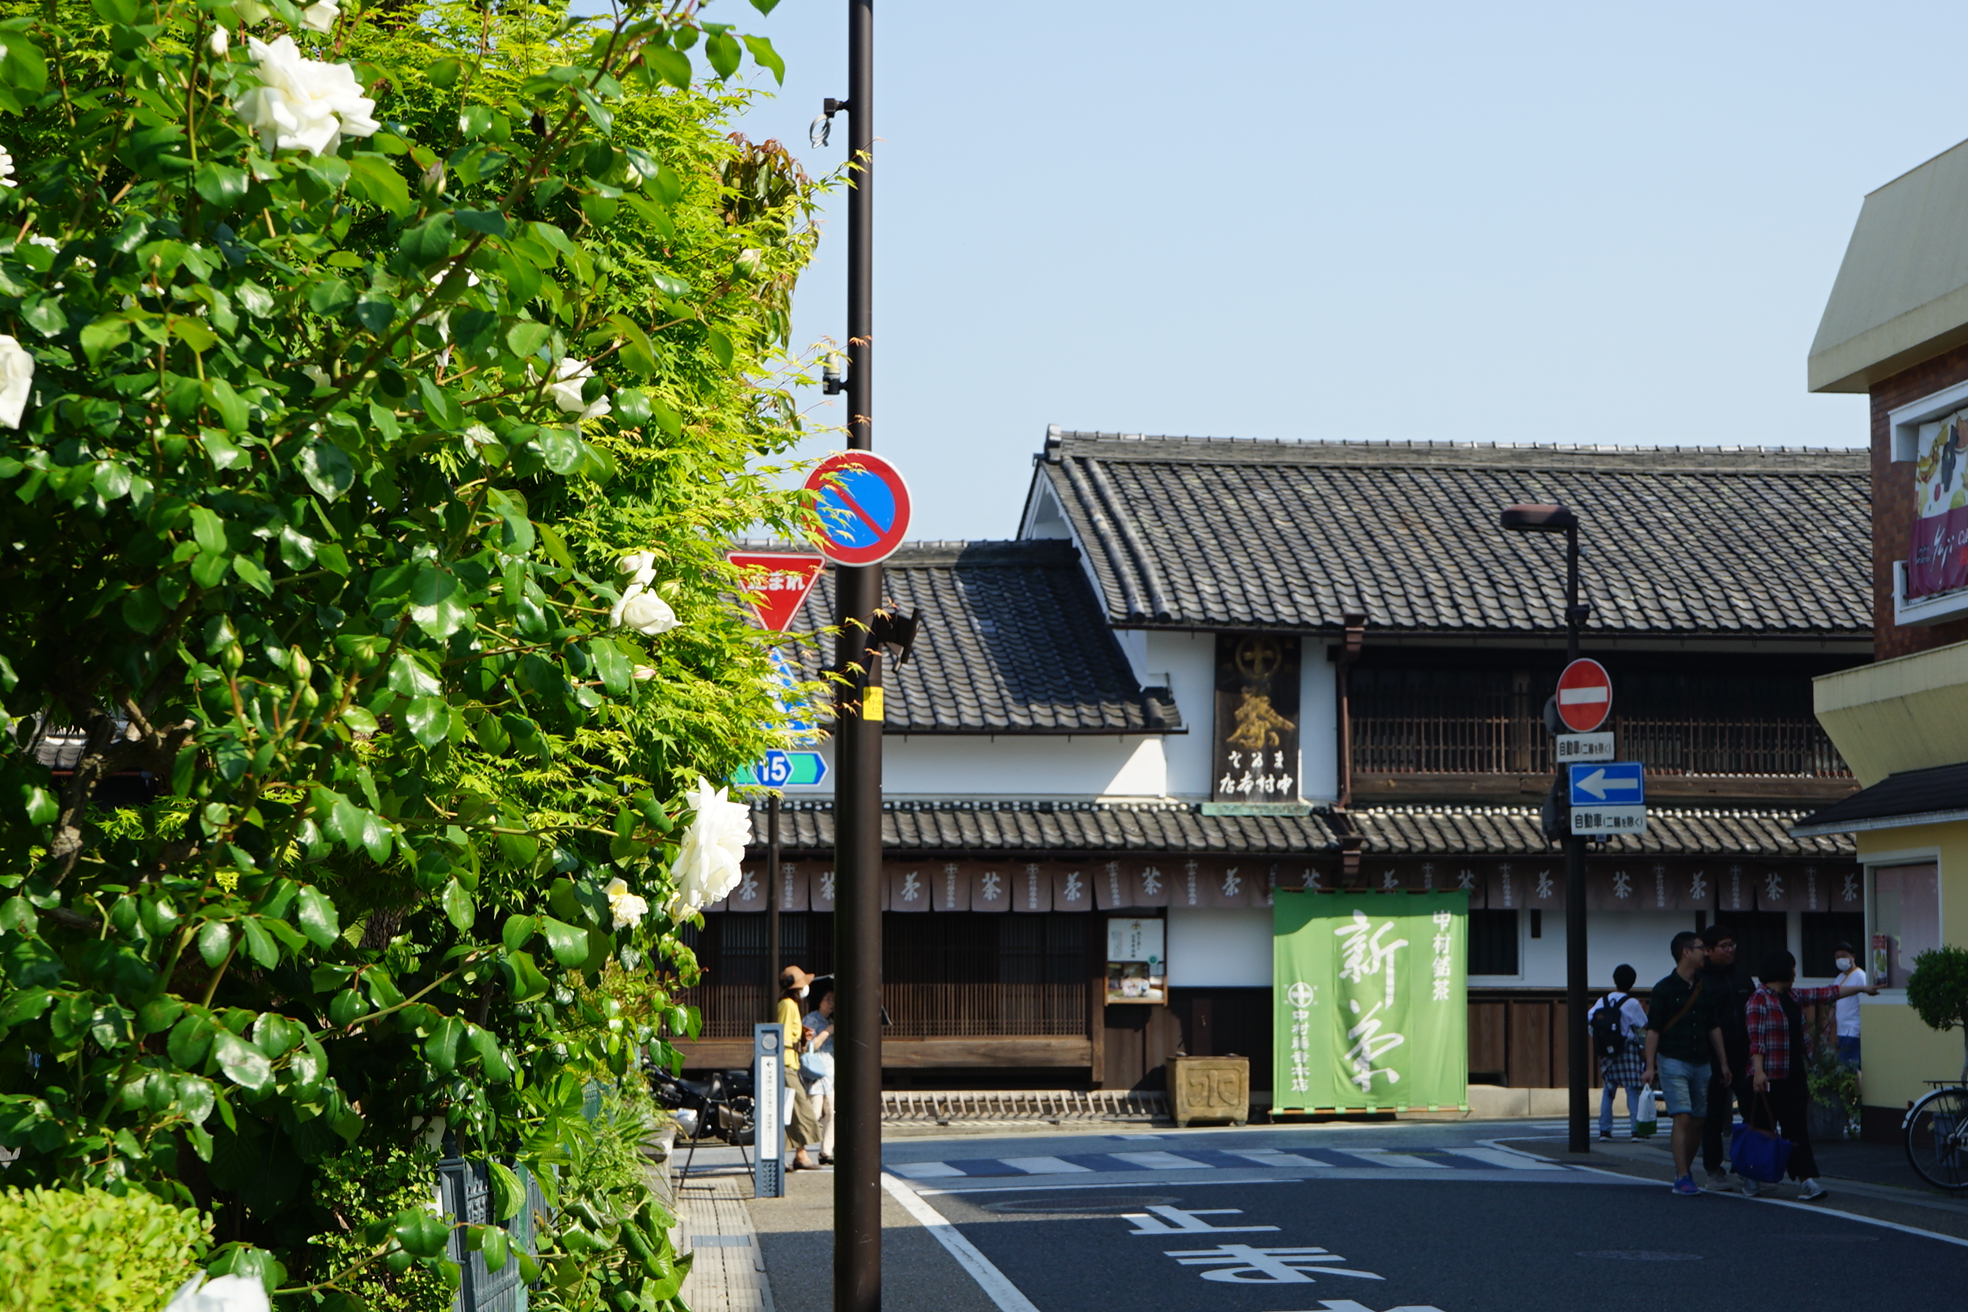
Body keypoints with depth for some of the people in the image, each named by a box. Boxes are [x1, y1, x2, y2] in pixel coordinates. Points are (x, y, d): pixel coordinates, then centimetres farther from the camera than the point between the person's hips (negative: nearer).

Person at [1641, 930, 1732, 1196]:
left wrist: (1723, 1062, 14)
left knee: (1698, 1122, 7)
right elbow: (1653, 1029, -7)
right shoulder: (1664, 989, -5)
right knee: (1682, 1118, -13)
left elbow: (1714, 1027, 17)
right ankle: (1682, 1178, -12)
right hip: (1673, 1062, -6)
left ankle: (1684, 1169, 21)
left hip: (1701, 1062, 6)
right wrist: (1649, 1066, -14)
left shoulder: (1705, 988, 12)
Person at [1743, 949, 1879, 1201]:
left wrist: (1862, 988, 25)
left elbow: (1828, 993, 21)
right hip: (1768, 1077, -7)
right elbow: (1756, 1038, -18)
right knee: (1762, 1130, 3)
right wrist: (1758, 1071, -25)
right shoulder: (1760, 998, -11)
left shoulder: (1794, 997, 14)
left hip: (1794, 1076, 7)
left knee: (1797, 1130, 0)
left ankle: (1808, 1179, -7)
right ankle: (1749, 1176, 20)